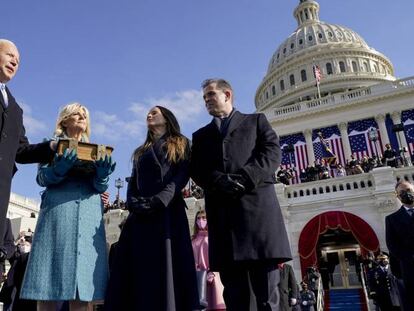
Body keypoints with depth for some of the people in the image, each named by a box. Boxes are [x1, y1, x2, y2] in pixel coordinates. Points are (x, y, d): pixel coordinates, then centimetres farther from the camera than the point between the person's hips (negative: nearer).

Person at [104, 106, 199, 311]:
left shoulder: (180, 144, 14)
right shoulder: (141, 151, 27)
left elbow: (182, 176, -1)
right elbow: (133, 182, 15)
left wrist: (160, 200, -16)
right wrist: (133, 203, -6)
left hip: (168, 212, -4)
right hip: (141, 215, 4)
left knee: (168, 267, -9)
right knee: (139, 268, -2)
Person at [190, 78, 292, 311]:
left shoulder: (256, 121, 20)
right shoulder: (201, 135, 26)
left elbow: (273, 151, 4)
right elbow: (196, 169, 11)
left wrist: (245, 178, -11)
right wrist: (219, 180, -10)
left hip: (257, 203, -2)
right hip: (221, 209, 2)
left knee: (266, 291, -3)